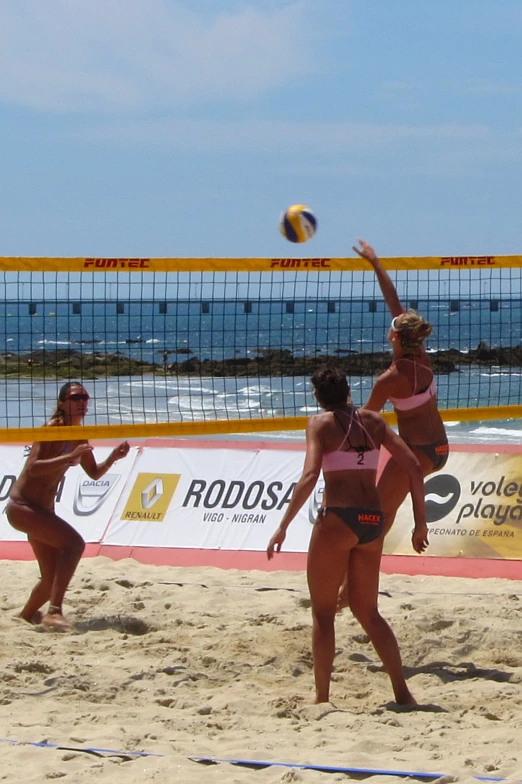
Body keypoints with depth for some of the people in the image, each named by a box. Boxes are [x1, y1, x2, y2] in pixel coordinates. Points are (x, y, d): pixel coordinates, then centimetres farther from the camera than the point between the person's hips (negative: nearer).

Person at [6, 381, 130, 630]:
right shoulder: (53, 427, -16)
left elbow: (94, 473, 18)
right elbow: (33, 467, -27)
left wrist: (113, 457, -1)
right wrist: (70, 457, -35)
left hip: (42, 508, 9)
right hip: (22, 505, -9)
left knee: (53, 578, 13)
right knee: (73, 542, -28)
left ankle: (27, 615, 39)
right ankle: (54, 611, -31)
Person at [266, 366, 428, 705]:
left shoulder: (321, 423, -1)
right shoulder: (372, 420, 12)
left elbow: (310, 475, -16)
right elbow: (414, 467, 6)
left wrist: (283, 526, -15)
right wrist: (421, 522, 12)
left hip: (338, 518, -5)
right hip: (373, 521, 5)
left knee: (323, 613, 7)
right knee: (367, 611, 17)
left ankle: (322, 699, 5)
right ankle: (403, 692, 10)